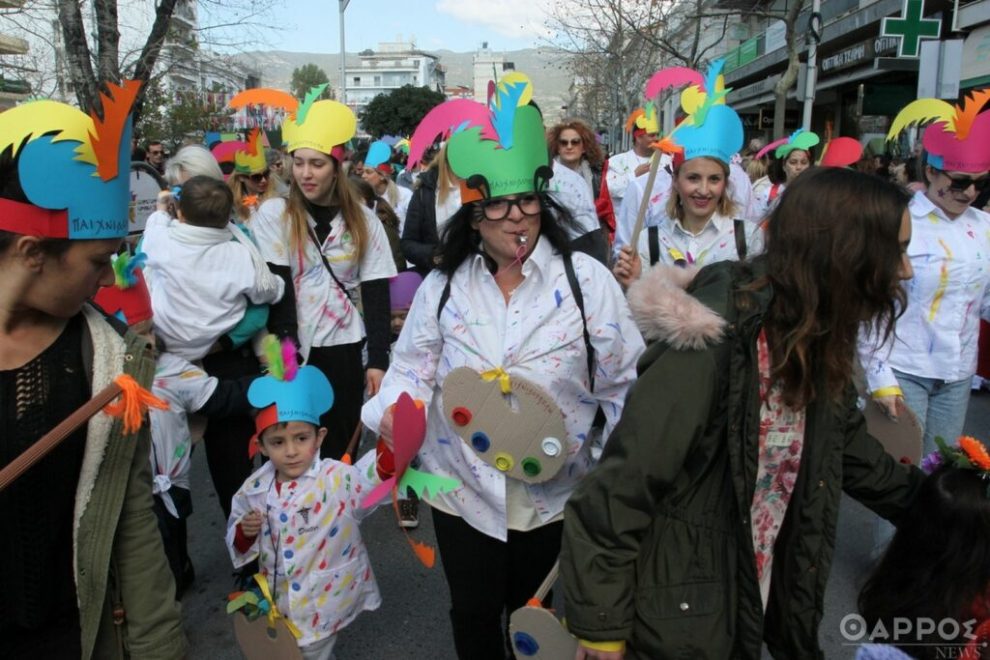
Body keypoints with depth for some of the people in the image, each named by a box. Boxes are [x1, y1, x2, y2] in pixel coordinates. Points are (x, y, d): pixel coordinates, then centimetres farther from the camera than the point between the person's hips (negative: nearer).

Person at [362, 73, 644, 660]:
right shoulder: (443, 285, -4)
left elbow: (625, 383, -7)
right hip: (462, 487, 2)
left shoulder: (586, 278, -11)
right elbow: (413, 368, 2)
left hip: (552, 491, -1)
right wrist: (394, 411, -18)